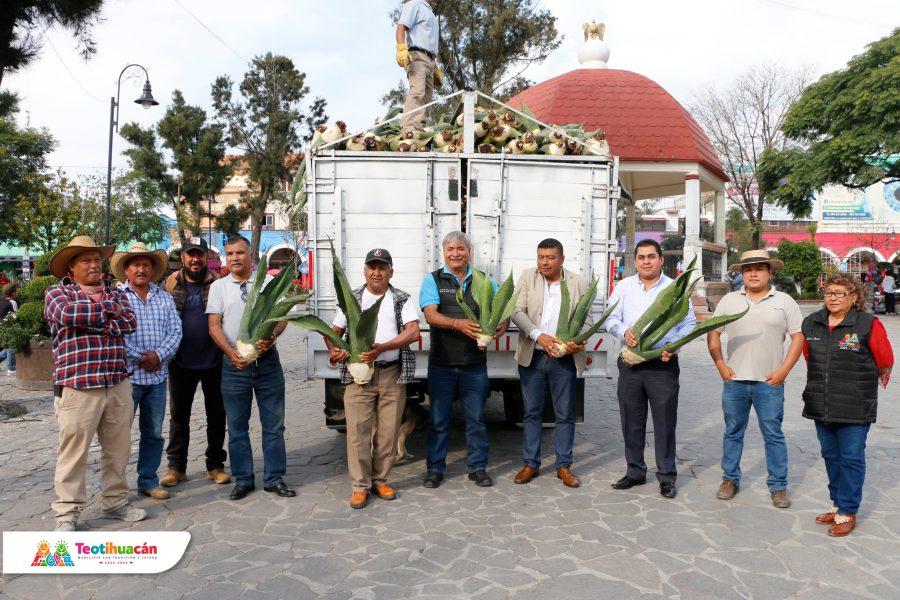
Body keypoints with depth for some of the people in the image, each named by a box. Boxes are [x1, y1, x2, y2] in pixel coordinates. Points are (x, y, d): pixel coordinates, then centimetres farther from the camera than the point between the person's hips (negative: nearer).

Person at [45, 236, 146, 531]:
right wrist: (107, 309, -7)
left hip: (117, 384, 4)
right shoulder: (57, 292, 4)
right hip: (77, 386, -4)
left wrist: (87, 320, -11)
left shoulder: (116, 293, 14)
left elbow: (129, 322, -4)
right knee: (73, 452, 1)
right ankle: (67, 513, 13)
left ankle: (116, 501, 26)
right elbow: (66, 314, -18)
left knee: (118, 448, 11)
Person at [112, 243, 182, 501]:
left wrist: (158, 354, -13)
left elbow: (175, 331, 3)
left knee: (154, 433, 12)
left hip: (158, 376, 5)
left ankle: (148, 481, 24)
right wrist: (141, 358, -13)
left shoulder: (165, 298, 12)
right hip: (126, 374, -4)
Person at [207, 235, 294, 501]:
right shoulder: (218, 286, 5)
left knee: (274, 423, 5)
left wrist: (271, 336, -20)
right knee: (237, 426, 8)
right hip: (234, 364, 0)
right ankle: (243, 479, 21)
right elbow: (214, 325, -1)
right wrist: (231, 353, -16)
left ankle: (274, 478, 16)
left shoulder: (269, 282, 4)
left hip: (267, 361, 0)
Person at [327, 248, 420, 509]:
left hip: (392, 374, 0)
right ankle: (360, 485, 8)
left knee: (388, 431, 6)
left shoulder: (402, 300, 6)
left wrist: (382, 348, -19)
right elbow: (334, 331, 14)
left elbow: (413, 331, -7)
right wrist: (334, 350, -8)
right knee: (358, 430, -3)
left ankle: (380, 480, 22)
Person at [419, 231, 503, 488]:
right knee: (438, 418, 8)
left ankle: (477, 467, 23)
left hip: (474, 363, 1)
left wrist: (501, 325, -21)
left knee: (476, 418, 9)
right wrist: (458, 324, -29)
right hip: (442, 362, -1)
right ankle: (435, 468, 21)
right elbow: (430, 314, -11)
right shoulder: (433, 280, 2)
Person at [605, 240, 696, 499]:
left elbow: (689, 323, 4)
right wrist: (624, 331, -16)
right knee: (631, 421, 10)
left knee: (665, 422, 2)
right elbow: (611, 317, 5)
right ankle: (635, 472, 25)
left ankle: (666, 477, 16)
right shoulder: (624, 286, 9)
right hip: (630, 363, 2)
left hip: (663, 364, -2)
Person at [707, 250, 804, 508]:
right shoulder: (729, 300, 7)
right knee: (733, 432, 11)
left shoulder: (784, 301, 3)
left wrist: (784, 370, -7)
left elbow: (798, 337, 2)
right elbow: (713, 334, 9)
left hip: (769, 381, -1)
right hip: (735, 380, 2)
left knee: (773, 435, 4)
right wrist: (720, 365, -1)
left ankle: (778, 486, 16)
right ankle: (730, 479, 23)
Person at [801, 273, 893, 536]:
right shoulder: (811, 323, 5)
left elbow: (885, 362, -1)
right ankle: (837, 503, 30)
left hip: (855, 408, -5)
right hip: (821, 405, 5)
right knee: (830, 455, 15)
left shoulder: (868, 325, -10)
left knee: (851, 457, 1)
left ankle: (847, 512, 12)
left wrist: (860, 383, 9)